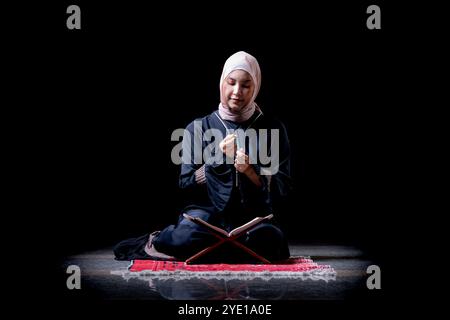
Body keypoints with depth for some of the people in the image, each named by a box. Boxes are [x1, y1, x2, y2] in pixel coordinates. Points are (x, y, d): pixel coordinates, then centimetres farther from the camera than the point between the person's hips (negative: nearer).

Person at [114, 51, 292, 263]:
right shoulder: (198, 128, 7)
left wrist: (249, 171, -14)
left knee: (269, 240, -36)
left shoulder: (273, 129, 7)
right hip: (208, 210, -2)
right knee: (187, 235, -39)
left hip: (254, 215, 2)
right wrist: (219, 157, -11)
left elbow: (281, 187, 4)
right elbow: (186, 184, 3)